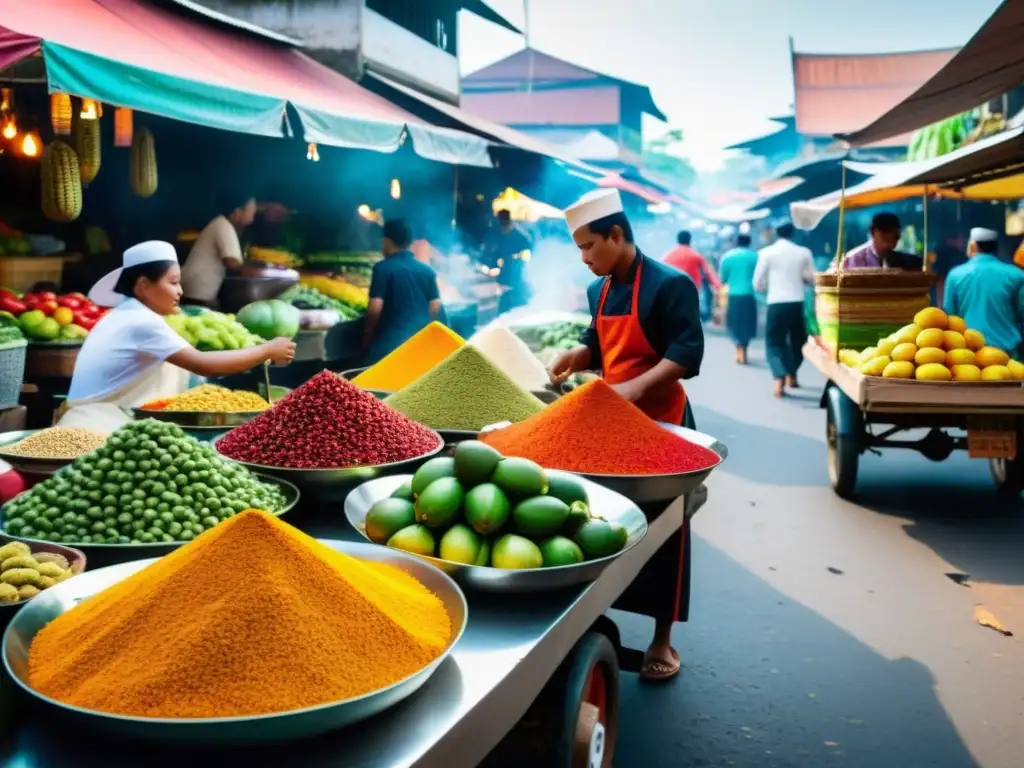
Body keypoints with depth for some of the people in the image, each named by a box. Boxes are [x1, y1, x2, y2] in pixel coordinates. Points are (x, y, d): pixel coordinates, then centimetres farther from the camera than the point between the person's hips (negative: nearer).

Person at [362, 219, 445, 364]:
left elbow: (375, 309, -13)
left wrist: (366, 336, 1)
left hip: (389, 342, -5)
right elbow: (435, 306, 12)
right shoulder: (427, 271, 8)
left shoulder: (383, 268, -9)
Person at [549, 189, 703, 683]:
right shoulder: (599, 291, 7)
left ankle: (662, 640, 13)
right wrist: (574, 359, -1)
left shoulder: (670, 285, -15)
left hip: (660, 423, -6)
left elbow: (687, 357, -21)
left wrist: (635, 388, -31)